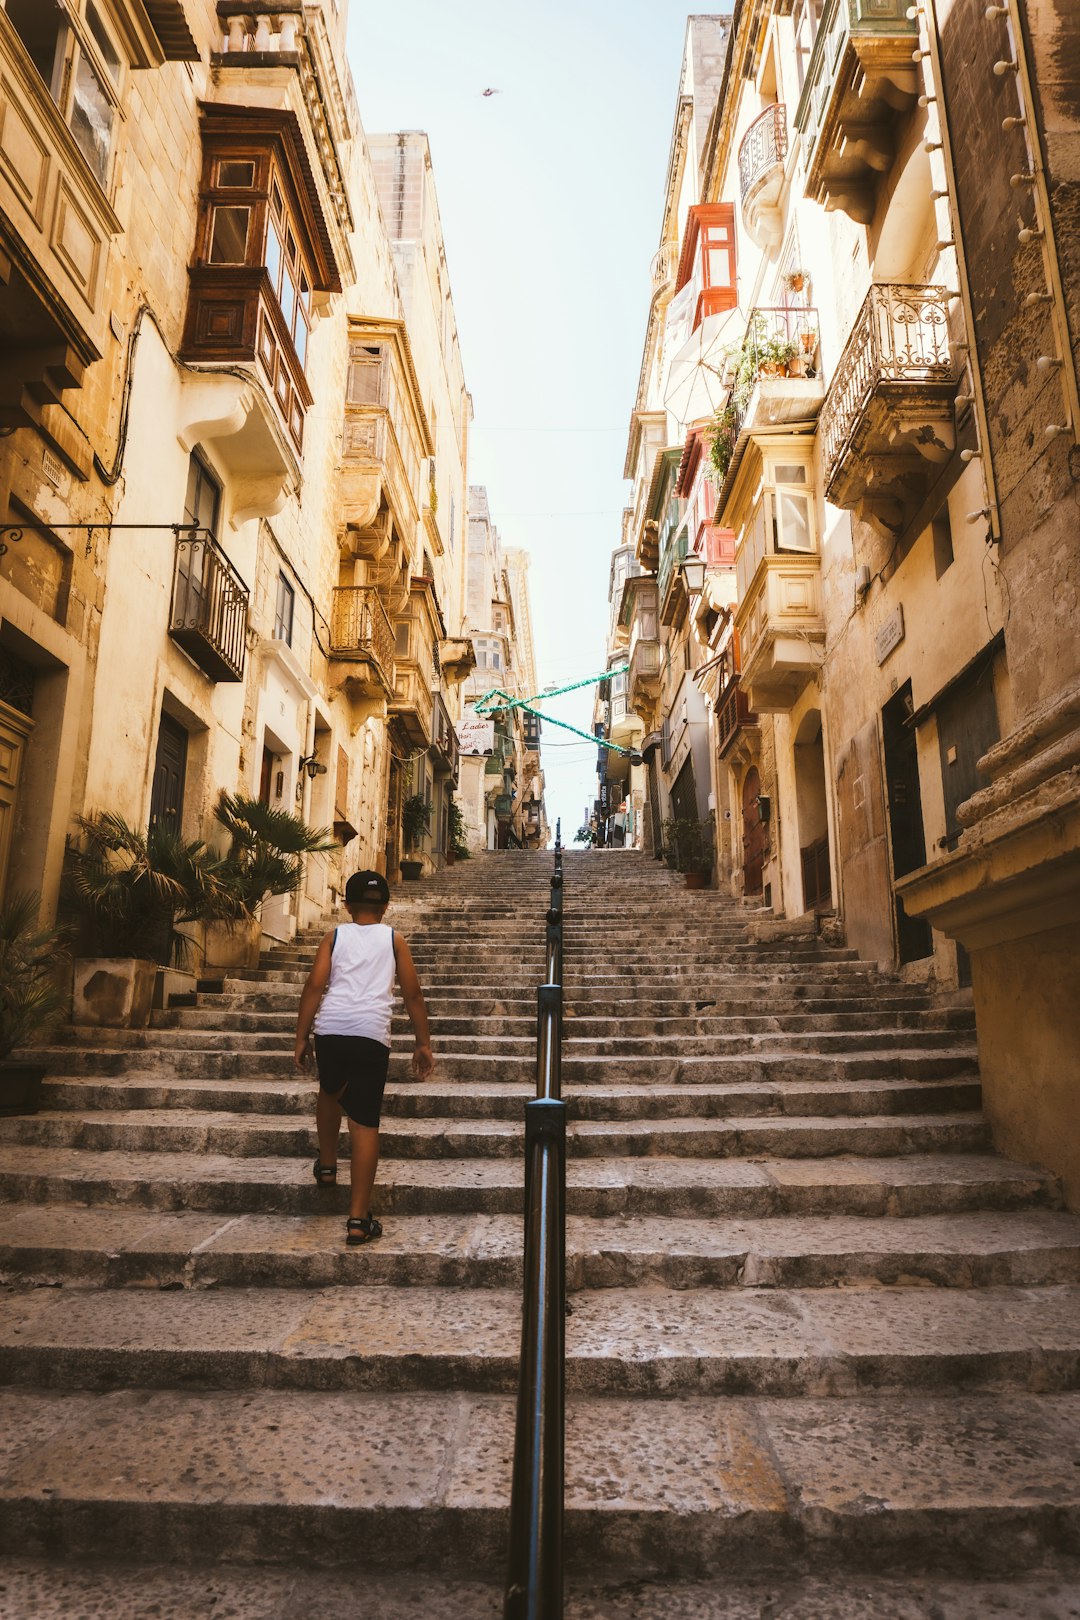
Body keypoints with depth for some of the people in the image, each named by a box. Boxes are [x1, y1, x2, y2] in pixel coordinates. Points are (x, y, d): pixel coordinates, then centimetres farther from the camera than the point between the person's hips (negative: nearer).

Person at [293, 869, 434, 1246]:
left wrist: (301, 1038, 7)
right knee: (365, 1121, 1)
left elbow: (314, 986, 3)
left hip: (330, 1029, 1)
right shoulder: (393, 939, 14)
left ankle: (327, 1165, 41)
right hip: (371, 1033, -1)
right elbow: (412, 994, 10)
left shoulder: (335, 936, 14)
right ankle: (359, 1219, 0)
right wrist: (424, 1044, 15)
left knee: (330, 1092, 31)